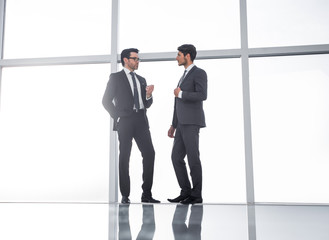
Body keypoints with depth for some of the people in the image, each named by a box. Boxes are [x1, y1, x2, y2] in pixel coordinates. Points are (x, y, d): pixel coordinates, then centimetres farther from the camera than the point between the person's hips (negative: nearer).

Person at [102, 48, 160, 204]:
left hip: (141, 121, 5)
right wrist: (117, 116, -6)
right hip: (125, 121, -4)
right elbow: (106, 100, 1)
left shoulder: (141, 80, 21)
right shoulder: (116, 78, 6)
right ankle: (125, 195, 7)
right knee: (124, 157, -1)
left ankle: (146, 194, 3)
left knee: (149, 154, -5)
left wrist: (148, 94, -1)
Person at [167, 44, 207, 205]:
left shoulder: (199, 73, -4)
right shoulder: (184, 76, 24)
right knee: (176, 157, 6)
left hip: (192, 123, -9)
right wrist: (173, 125, 22)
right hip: (182, 124, 9)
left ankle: (196, 195, 5)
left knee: (193, 158, -5)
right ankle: (186, 192, 13)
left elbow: (202, 95, -21)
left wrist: (181, 94, -11)